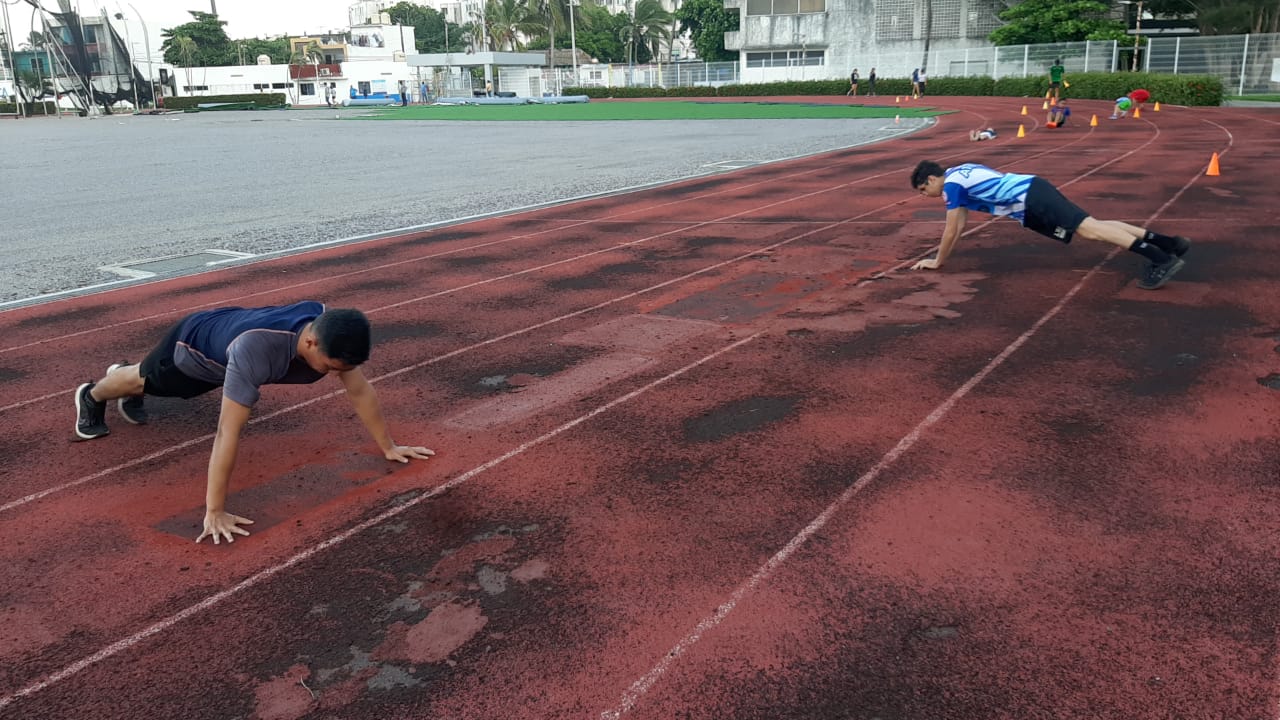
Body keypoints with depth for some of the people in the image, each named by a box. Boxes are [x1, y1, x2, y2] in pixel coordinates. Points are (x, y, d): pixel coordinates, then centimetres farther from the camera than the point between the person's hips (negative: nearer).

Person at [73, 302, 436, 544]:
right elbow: (228, 432, -53)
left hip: (220, 352, 5)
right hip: (193, 344, -5)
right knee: (145, 379, 30)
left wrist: (388, 446, -17)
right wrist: (214, 511, -52)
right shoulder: (255, 349, -54)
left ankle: (126, 383, 69)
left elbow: (360, 391, -22)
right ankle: (92, 396, 62)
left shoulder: (330, 330, -35)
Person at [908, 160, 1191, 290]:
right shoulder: (960, 174, 20)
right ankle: (1169, 242, 4)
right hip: (1032, 191, 9)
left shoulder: (951, 185, -8)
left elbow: (950, 230, -6)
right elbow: (962, 222, 30)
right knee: (1092, 226, 6)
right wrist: (945, 250, 33)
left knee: (1088, 229, -18)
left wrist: (937, 262, 5)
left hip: (1030, 200, -9)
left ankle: (1161, 259, -28)